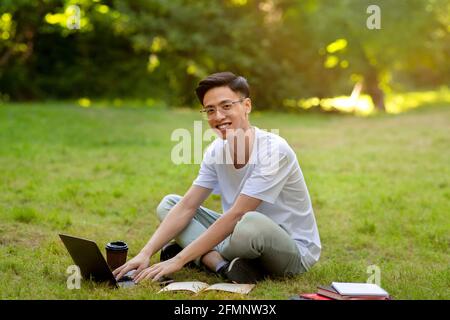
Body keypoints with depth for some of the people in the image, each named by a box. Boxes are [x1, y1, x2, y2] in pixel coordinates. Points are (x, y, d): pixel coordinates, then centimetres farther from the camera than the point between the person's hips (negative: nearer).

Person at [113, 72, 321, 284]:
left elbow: (235, 215, -27)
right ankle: (224, 265, -20)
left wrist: (179, 260, -27)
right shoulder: (216, 151, -2)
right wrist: (146, 254, -16)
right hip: (245, 235, 7)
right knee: (168, 204, 0)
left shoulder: (273, 151, -23)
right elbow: (187, 206, -3)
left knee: (251, 223, -41)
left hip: (295, 250, -7)